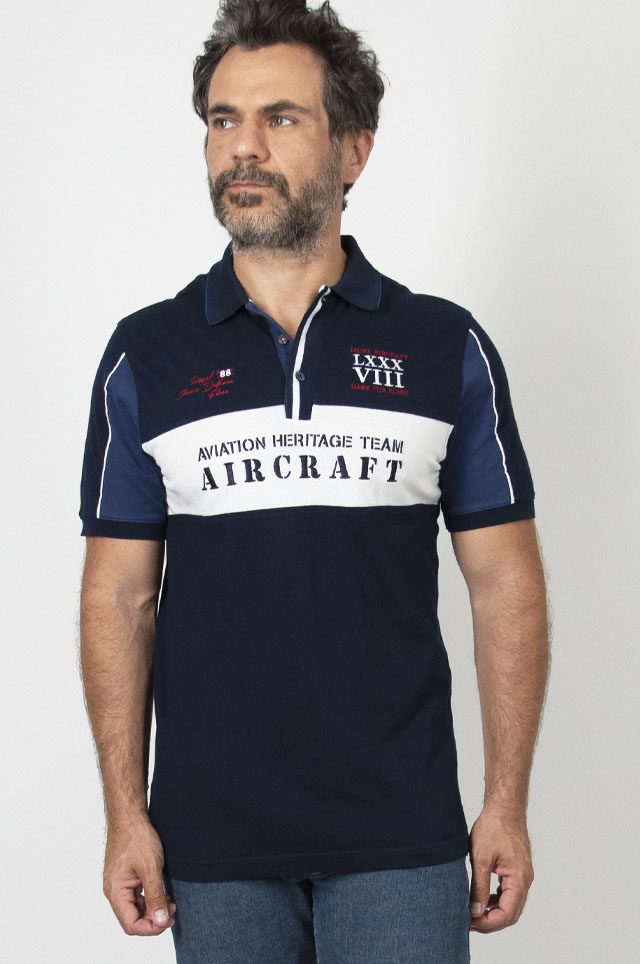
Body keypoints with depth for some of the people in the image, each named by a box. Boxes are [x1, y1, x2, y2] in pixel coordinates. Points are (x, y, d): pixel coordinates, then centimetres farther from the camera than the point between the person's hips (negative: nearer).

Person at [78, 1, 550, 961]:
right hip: (212, 839, 1)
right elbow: (120, 595, 4)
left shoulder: (447, 347, 2)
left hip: (400, 836, -1)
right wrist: (126, 813, -1)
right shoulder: (146, 354, 3)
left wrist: (507, 805, -2)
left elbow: (505, 582, 3)